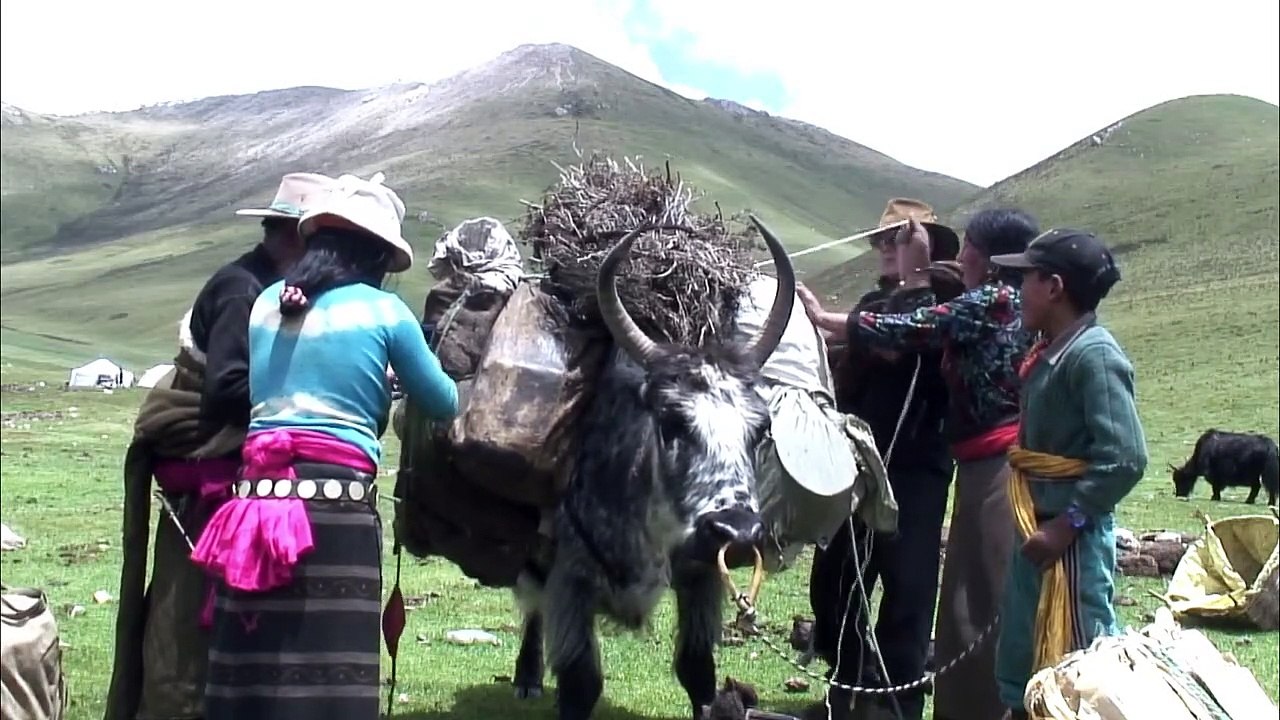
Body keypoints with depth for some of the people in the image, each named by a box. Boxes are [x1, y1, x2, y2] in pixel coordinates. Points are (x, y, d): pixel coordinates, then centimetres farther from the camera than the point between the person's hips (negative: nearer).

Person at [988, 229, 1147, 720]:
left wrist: (1066, 525, -21)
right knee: (1019, 658, 18)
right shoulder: (1049, 353, 10)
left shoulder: (1094, 354, -16)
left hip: (1073, 533, -9)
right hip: (1037, 527, 9)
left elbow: (1125, 458, -23)